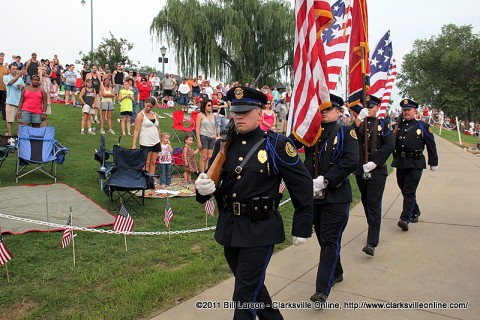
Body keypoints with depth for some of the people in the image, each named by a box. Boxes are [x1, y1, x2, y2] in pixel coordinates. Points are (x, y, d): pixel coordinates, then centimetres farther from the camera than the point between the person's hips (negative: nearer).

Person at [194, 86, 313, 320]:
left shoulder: (276, 144, -11)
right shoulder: (223, 144, 3)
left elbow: (302, 184, -7)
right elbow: (213, 180, 6)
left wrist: (302, 227, -5)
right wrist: (203, 187, -19)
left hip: (260, 230, -5)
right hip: (229, 228, 6)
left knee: (245, 295, 1)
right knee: (252, 285, 23)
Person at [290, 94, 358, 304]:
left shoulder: (346, 133, -2)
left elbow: (351, 162, -16)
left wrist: (324, 180, -21)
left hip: (336, 195, -5)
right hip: (314, 195, 5)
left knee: (330, 241, -2)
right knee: (323, 238, 17)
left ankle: (322, 289, 3)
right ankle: (336, 273, 40)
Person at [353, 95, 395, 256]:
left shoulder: (383, 124, 2)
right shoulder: (360, 123, 10)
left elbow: (390, 144, -9)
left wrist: (375, 163, -17)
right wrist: (359, 118, -24)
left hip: (377, 170, -4)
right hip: (360, 170, 4)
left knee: (374, 204, -9)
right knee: (366, 203, 15)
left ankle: (372, 243, -11)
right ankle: (373, 231, 34)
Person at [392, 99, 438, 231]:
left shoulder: (423, 126, -1)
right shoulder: (398, 127, 10)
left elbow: (431, 145, 1)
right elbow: (392, 144, 13)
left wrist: (433, 163, 2)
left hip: (415, 164, -5)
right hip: (400, 163, 5)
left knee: (409, 191, -9)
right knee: (404, 190, 14)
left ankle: (405, 219, -11)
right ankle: (415, 212, 35)